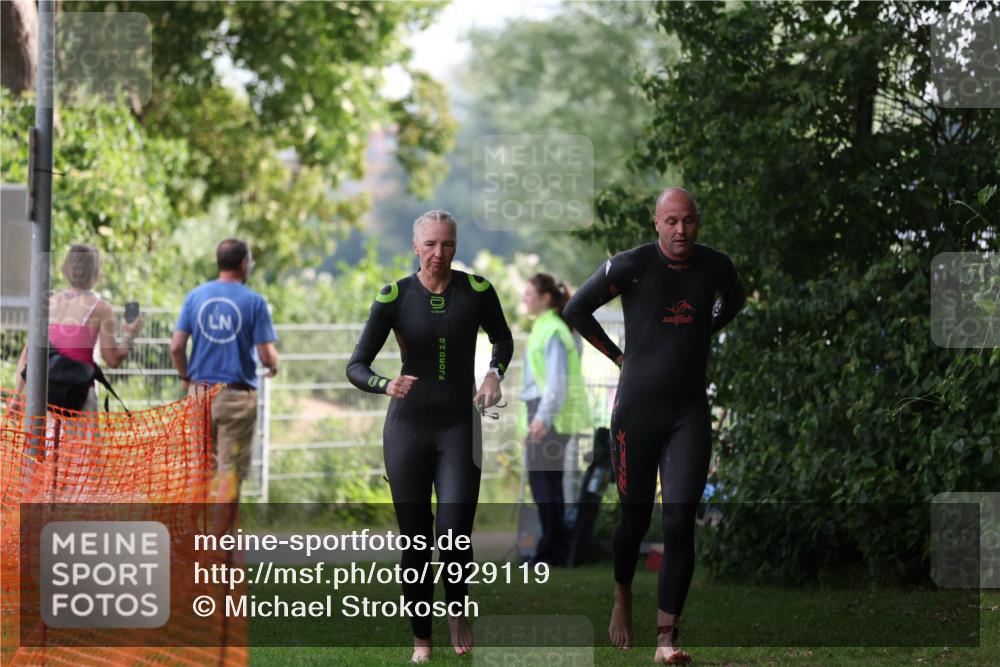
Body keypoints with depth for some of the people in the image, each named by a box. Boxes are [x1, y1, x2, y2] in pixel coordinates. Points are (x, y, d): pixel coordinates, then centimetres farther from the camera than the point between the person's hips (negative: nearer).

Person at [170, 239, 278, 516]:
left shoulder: (195, 296, 3)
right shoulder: (254, 302, -7)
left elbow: (176, 347, -1)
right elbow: (265, 356, -10)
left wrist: (186, 379, 15)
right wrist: (274, 364, 13)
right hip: (238, 394, -4)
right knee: (231, 471, 1)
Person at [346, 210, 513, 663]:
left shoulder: (476, 291, -5)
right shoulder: (395, 297, -7)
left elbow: (503, 340, 15)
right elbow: (356, 368, -7)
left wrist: (494, 373, -6)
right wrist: (387, 385, -28)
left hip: (459, 427, 0)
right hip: (407, 427, 0)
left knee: (454, 537, -15)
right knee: (415, 543, 3)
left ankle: (457, 610, 15)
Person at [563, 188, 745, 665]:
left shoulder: (715, 266, 1)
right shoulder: (632, 266, -10)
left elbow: (734, 301, 26)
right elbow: (575, 310, 1)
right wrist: (617, 355, 3)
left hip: (689, 412, 2)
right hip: (637, 409, -2)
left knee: (680, 523, -9)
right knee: (635, 518, 8)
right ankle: (622, 598, 38)